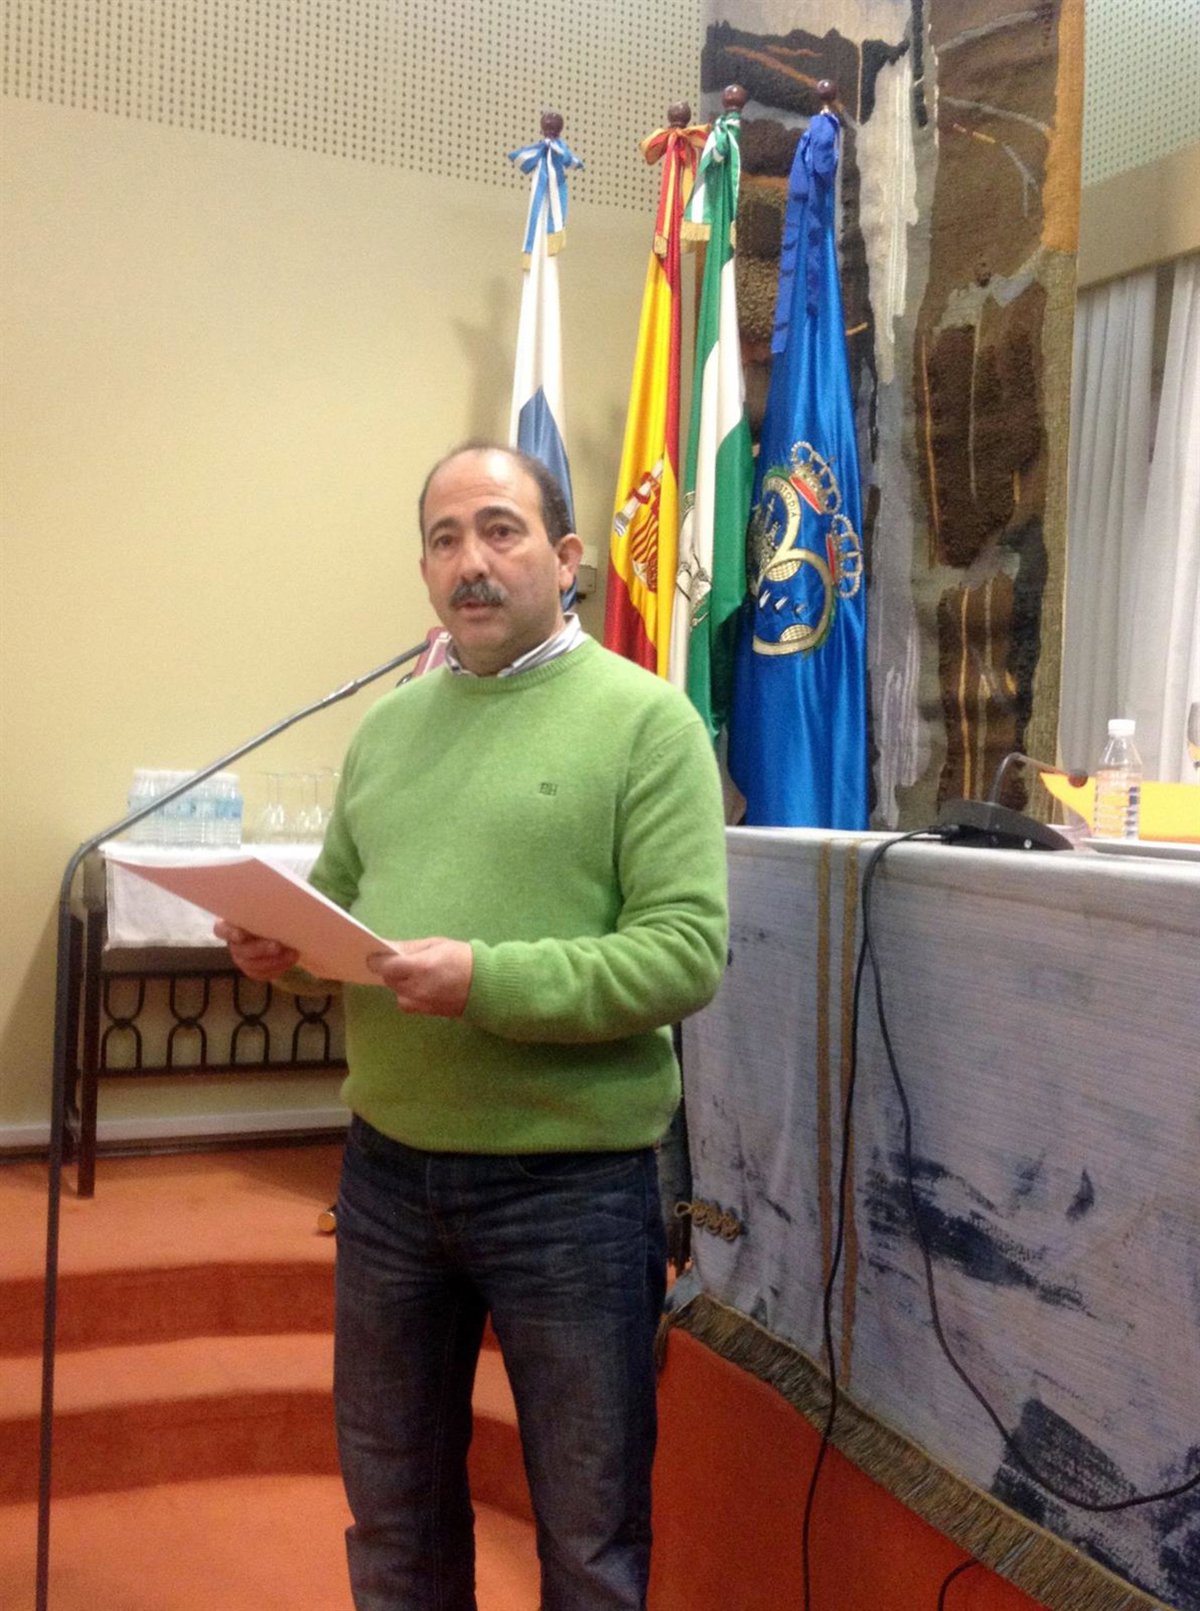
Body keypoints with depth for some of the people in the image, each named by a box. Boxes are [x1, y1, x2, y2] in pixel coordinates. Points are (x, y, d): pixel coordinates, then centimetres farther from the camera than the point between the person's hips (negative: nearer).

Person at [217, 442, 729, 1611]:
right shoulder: (387, 724, 9)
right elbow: (335, 898, 16)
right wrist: (276, 943, -6)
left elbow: (687, 951, -17)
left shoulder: (644, 718, -10)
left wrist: (488, 983, -26)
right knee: (391, 1500, 23)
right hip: (385, 1167, 6)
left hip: (570, 1180, -5)